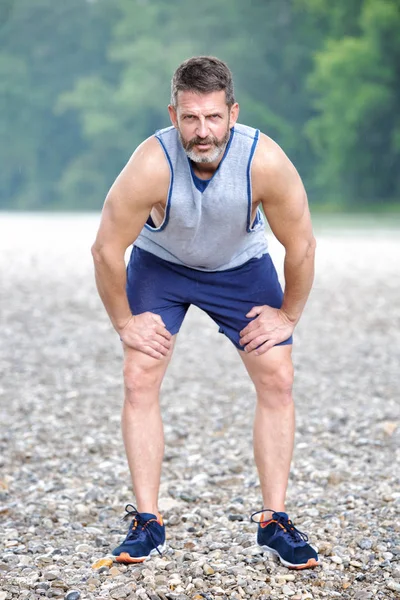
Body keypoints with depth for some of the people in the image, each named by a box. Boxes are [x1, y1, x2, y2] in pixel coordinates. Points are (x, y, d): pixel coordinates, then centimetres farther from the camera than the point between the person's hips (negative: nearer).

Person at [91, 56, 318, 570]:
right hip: (160, 262, -1)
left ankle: (274, 521, 2)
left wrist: (288, 315, -9)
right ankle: (147, 523, -3)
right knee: (139, 380, -12)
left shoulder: (266, 161, -34)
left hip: (241, 264, 1)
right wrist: (124, 322, -14)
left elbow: (301, 246, -17)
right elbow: (106, 249, -22)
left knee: (277, 379, -8)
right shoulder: (151, 166, -36)